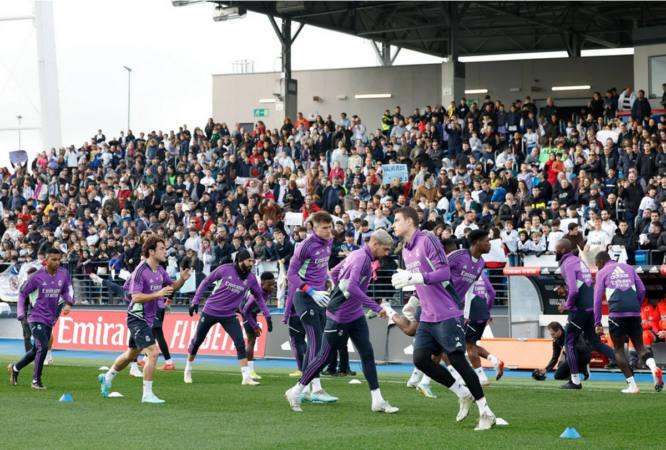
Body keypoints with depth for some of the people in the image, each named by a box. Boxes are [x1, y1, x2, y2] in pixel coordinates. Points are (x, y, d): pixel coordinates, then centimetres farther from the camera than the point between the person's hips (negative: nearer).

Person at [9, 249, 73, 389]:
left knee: (36, 350, 14)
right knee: (43, 347, -18)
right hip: (37, 318, -6)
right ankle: (36, 381, -5)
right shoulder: (37, 276, -12)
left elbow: (66, 290, 15)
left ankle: (15, 368, 37)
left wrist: (68, 304, -5)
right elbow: (23, 294, -1)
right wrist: (21, 313, -9)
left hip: (50, 319, 6)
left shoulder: (63, 274, -1)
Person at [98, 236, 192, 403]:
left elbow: (172, 286, 18)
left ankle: (107, 378, 44)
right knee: (153, 353, -18)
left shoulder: (160, 270, 6)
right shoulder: (141, 271, -20)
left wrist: (182, 279, -3)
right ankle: (147, 394, -11)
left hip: (147, 319, 9)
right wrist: (158, 294, -34)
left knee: (132, 353, 23)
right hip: (137, 318, -9)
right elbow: (136, 297, -25)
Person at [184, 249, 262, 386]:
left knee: (240, 343, -13)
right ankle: (188, 370, 32)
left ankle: (246, 378, -10)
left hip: (229, 316, 2)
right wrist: (195, 301, -6)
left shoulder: (251, 278, -5)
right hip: (210, 312, -2)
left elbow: (259, 296, 8)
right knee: (197, 341, 9)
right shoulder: (225, 269, -14)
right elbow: (206, 282, -4)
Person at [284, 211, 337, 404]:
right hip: (305, 298, -8)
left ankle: (305, 389, 11)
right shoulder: (306, 246, -15)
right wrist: (312, 292, -22)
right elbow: (291, 274, -14)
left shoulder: (329, 243, 9)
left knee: (316, 344, 6)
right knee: (315, 342, -15)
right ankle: (316, 389, -17)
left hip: (318, 297, 8)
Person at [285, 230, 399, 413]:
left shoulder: (357, 254, 8)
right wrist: (377, 308, -33)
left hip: (356, 316, 9)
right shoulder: (362, 258, -21)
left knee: (367, 354, 3)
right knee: (325, 356, 2)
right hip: (339, 316, -9)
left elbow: (334, 272, 20)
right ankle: (295, 392, 15)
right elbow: (352, 286, -34)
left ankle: (377, 401, 3)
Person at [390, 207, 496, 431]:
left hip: (447, 314, -8)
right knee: (420, 358, -4)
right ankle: (463, 395, 12)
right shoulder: (406, 250, 13)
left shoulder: (428, 240, -13)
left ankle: (486, 412, 1)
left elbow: (444, 271, -21)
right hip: (427, 317, 8)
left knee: (457, 360, -9)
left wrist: (414, 278, -26)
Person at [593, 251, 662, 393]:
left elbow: (598, 299, 4)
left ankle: (632, 385, -2)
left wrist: (597, 323, 6)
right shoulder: (629, 268, 20)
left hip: (616, 313, -3)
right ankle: (654, 368, -19)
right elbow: (641, 290, 14)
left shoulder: (602, 273, 10)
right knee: (639, 346, 12)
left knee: (619, 349, 8)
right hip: (634, 312, 3)